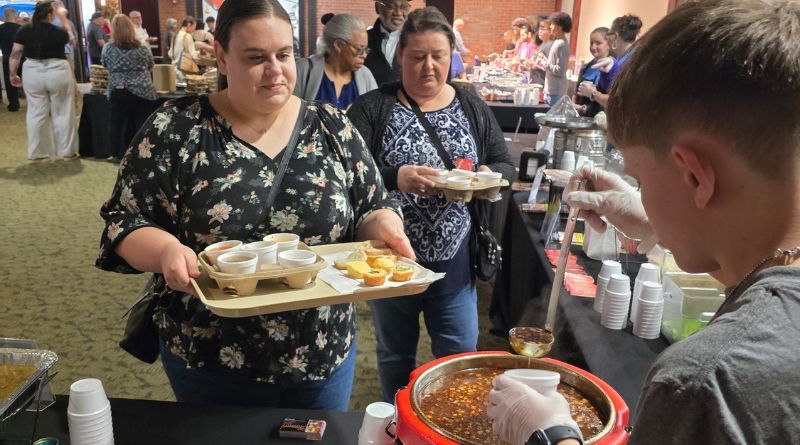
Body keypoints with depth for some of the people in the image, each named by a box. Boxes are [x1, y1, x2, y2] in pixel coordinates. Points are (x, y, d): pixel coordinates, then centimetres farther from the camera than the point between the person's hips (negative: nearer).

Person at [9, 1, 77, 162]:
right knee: (63, 113, 6)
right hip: (58, 74, -3)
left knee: (36, 114, 9)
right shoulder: (58, 31, -9)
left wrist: (12, 74, 8)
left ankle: (37, 153, 13)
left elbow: (15, 54, -2)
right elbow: (68, 36, 14)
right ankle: (68, 151, 11)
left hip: (32, 75, 3)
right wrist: (63, 17, 22)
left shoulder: (24, 31, -3)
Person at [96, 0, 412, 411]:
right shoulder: (175, 129, -9)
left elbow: (373, 207, 3)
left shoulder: (331, 127, -2)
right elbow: (123, 221, -6)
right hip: (210, 358, -1)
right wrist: (166, 251, -27)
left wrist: (385, 228, -19)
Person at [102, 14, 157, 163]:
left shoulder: (108, 48, 0)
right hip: (143, 91, 0)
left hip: (118, 92, 0)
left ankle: (118, 155, 17)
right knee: (142, 125, 6)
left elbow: (106, 66, 16)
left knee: (119, 123, 11)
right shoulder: (143, 46, -1)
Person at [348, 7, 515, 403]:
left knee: (460, 354, 10)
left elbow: (506, 167, 5)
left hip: (453, 258, 2)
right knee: (395, 353, 18)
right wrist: (394, 177, -33)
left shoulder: (472, 107, 4)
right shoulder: (372, 108, -5)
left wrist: (488, 176, -18)